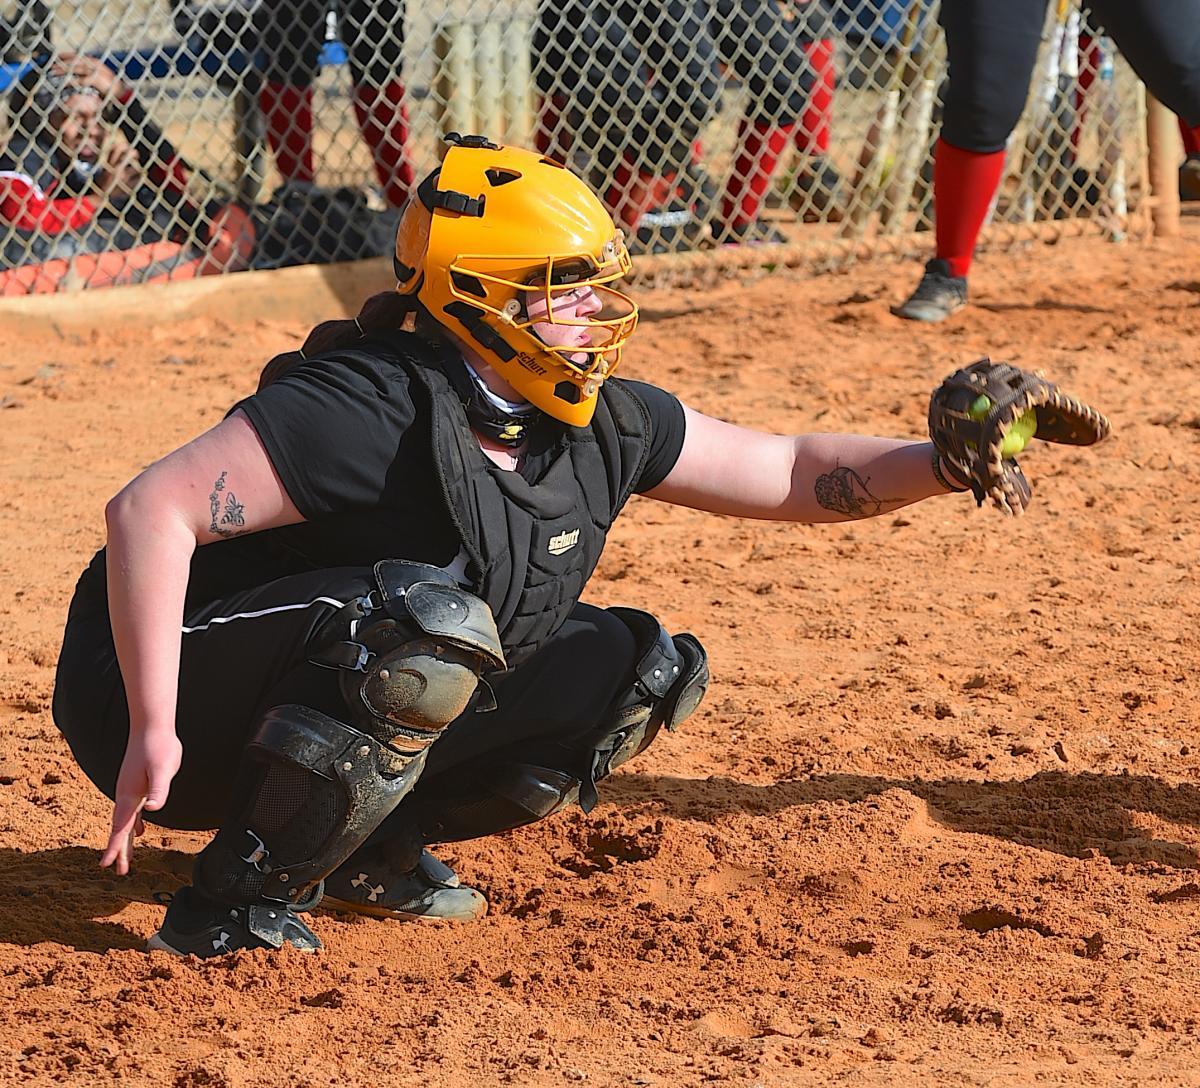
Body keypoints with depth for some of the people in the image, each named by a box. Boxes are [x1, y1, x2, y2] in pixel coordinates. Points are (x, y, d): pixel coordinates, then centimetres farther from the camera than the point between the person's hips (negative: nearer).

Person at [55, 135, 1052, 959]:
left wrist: (940, 467, -10)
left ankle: (369, 848, 8)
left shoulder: (602, 425, -1)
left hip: (369, 696, 8)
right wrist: (153, 733, -32)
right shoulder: (376, 410, -27)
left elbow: (792, 474, 7)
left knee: (637, 672, 1)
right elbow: (153, 511, -30)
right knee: (428, 619, -35)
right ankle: (237, 904, -21)